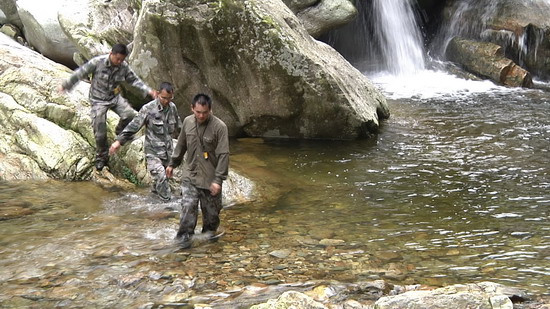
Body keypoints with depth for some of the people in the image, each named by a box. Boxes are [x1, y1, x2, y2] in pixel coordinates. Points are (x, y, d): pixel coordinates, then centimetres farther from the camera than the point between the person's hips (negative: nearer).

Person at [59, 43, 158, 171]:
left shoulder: (124, 66, -9)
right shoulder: (98, 62, -20)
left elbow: (134, 80, 3)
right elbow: (80, 73, -10)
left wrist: (149, 91, -7)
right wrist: (65, 85, -3)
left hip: (115, 97, 3)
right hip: (98, 100, -3)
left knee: (130, 115, -23)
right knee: (100, 132, -6)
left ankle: (120, 132, 11)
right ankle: (101, 157, 17)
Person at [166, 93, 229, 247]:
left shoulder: (219, 126, -16)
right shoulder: (187, 122, -1)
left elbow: (223, 154, -16)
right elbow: (181, 145, 15)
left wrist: (218, 179, -18)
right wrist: (172, 164, 20)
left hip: (210, 178, -2)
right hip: (190, 175, 3)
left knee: (211, 210, 9)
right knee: (188, 206, -8)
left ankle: (210, 232, 32)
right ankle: (184, 237, 1)